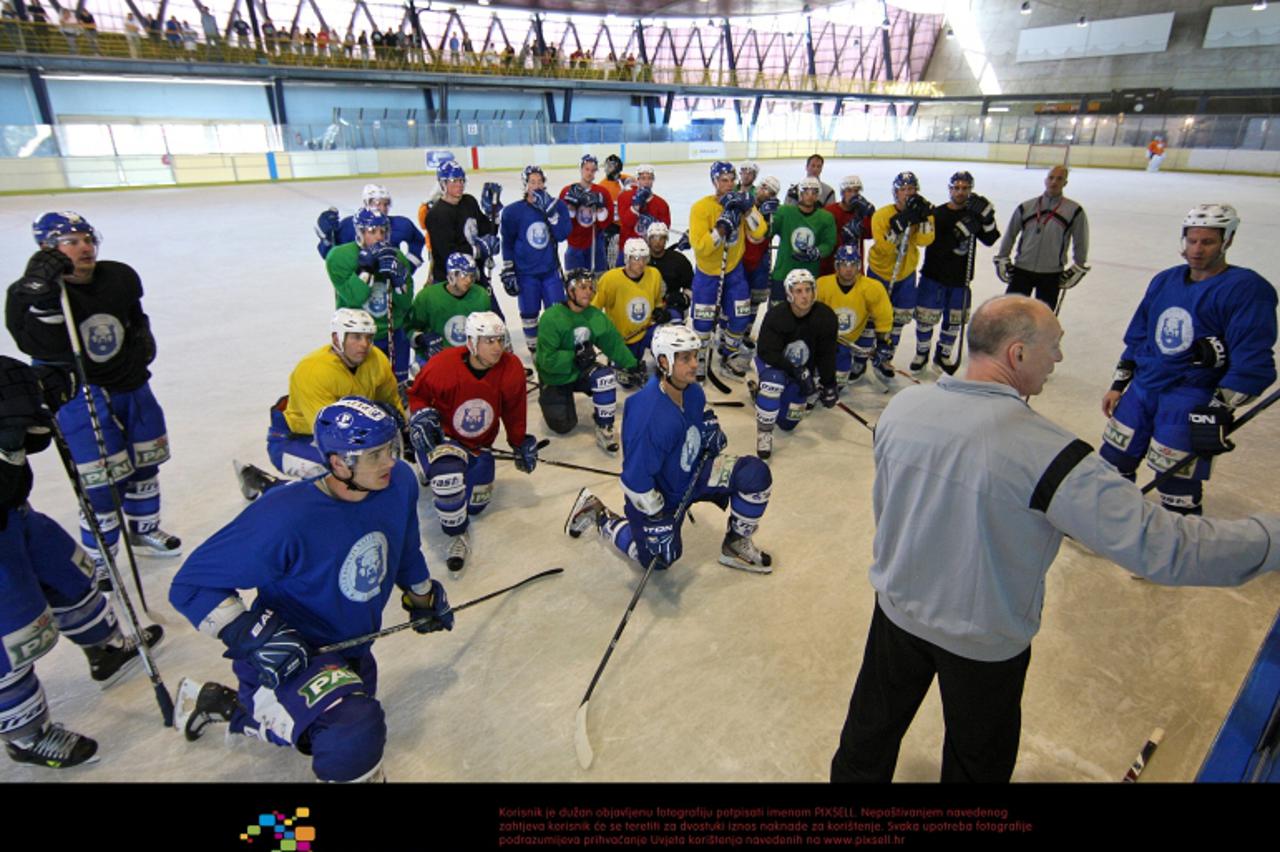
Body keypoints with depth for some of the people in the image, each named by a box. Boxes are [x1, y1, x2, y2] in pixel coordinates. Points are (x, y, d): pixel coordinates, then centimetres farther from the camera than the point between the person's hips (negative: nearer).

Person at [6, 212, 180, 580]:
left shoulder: (120, 278, -2)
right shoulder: (28, 294, -15)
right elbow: (45, 349, -30)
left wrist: (143, 339, 2)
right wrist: (42, 297, -41)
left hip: (131, 383, 6)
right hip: (80, 394, -5)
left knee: (145, 463, 17)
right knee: (103, 482, -6)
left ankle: (144, 532, 39)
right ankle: (98, 559, 14)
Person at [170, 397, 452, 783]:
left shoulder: (399, 482, -17)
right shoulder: (284, 518, -34)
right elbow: (190, 585, -22)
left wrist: (423, 595, 18)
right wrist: (251, 634, -33)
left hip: (352, 651, 7)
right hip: (289, 656, -7)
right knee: (355, 730, -33)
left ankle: (221, 704, 46)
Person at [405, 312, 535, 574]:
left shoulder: (511, 368, -17)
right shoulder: (442, 365, -25)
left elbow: (514, 411, 0)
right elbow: (417, 394, -5)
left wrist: (521, 443, 6)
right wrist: (421, 415, -23)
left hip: (479, 443, 4)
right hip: (441, 436, -4)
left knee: (476, 503, 13)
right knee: (449, 475, -36)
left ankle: (437, 475, 44)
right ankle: (458, 536, -10)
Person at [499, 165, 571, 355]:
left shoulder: (558, 205, -3)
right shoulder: (513, 211, -6)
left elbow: (563, 234, -15)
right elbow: (507, 244, 1)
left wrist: (550, 210, -23)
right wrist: (508, 272, -1)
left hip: (550, 270, 1)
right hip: (525, 273, -1)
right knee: (529, 313, 7)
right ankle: (534, 348, 25)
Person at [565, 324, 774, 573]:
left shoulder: (692, 390, -12)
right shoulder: (649, 415, -37)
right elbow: (635, 479, -31)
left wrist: (712, 430, 0)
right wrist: (657, 521, -23)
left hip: (693, 472, 7)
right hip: (660, 492, -6)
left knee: (756, 473, -11)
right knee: (659, 558, 6)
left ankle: (736, 543, 10)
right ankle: (600, 516, 26)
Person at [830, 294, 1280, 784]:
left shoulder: (902, 407, -13)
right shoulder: (1044, 451, -29)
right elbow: (1159, 545, -26)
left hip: (897, 609, 4)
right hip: (983, 645, -4)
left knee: (874, 726, 27)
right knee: (977, 758, 25)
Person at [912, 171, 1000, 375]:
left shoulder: (974, 213, 2)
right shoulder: (937, 214, -11)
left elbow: (990, 240, -7)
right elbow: (935, 248, -21)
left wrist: (987, 218, -22)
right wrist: (960, 232, -32)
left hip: (960, 279, 4)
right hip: (934, 276, -4)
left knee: (954, 320, 13)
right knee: (926, 317, 2)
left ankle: (943, 355, 31)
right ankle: (922, 353, 25)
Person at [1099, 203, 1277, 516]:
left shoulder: (1246, 288, -10)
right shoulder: (1164, 281, 10)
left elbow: (1252, 364, -15)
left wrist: (1219, 412, -20)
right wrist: (1118, 385, 13)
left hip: (1192, 402, -6)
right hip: (1142, 387, 6)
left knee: (1178, 489, -5)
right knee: (1114, 460, 14)